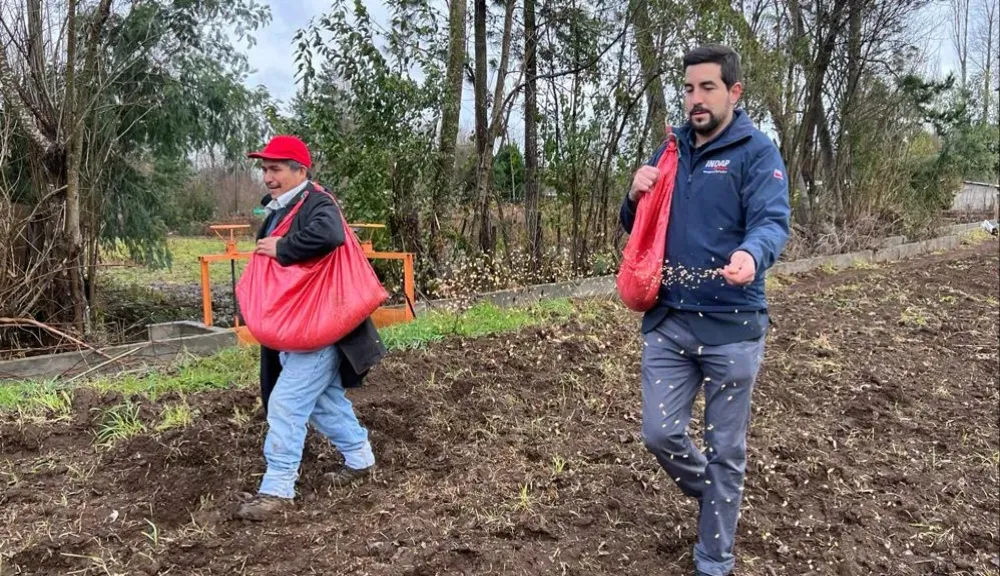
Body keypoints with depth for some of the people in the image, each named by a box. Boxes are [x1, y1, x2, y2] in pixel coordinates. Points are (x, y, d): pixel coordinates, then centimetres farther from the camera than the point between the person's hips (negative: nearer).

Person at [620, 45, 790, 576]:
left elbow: (773, 221, -20)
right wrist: (636, 197, -8)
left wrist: (751, 254, -43)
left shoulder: (756, 152, -6)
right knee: (659, 434, 6)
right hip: (667, 319, 5)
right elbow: (638, 229, 15)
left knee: (725, 450, 8)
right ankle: (715, 496, 38)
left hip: (731, 325, -4)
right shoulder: (670, 150, 10)